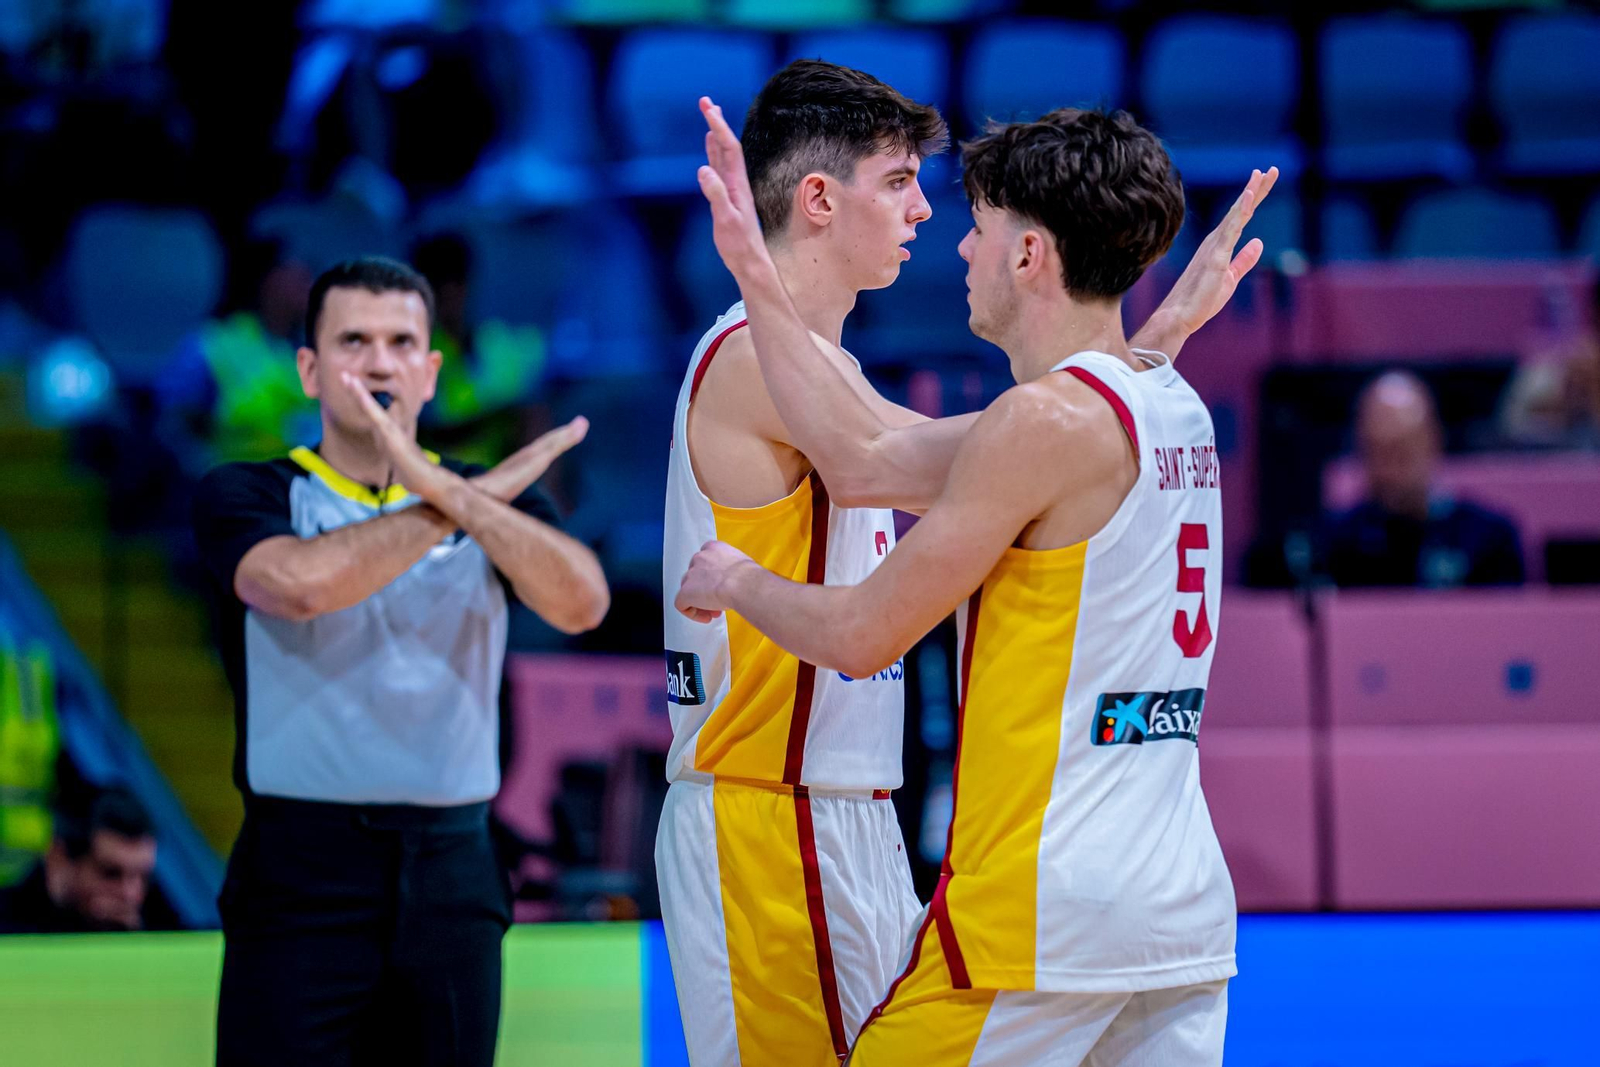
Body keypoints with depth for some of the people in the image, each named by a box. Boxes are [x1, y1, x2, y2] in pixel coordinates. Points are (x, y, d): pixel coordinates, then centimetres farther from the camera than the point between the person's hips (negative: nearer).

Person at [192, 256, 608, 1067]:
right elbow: (299, 583, -19)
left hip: (452, 877, 3)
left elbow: (580, 603, -8)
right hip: (301, 875, -3)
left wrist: (445, 486, -20)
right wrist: (460, 503, -9)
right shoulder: (246, 496, 4)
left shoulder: (500, 500, 12)